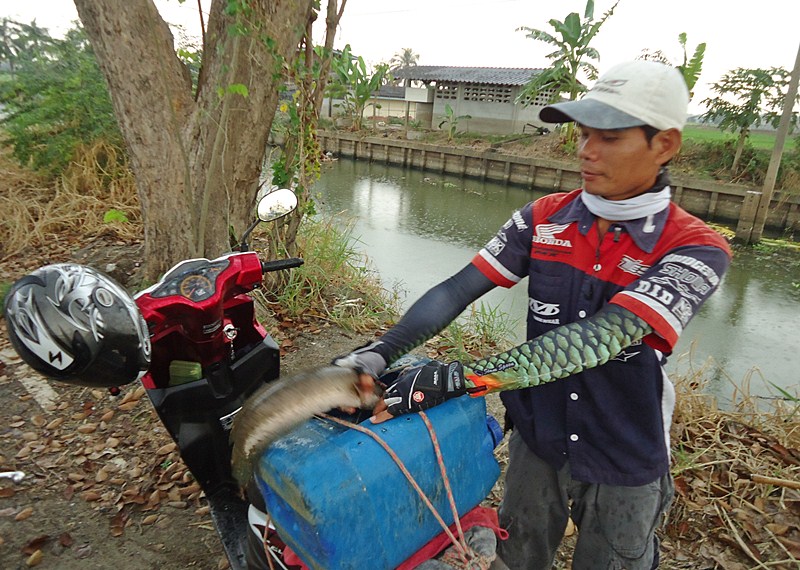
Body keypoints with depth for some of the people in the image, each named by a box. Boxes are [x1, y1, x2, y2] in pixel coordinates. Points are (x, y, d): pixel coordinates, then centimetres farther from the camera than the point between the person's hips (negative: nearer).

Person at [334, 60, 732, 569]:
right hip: (537, 441, 3)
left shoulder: (694, 249, -21)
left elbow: (598, 338, -35)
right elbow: (457, 290, -17)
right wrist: (378, 353, -32)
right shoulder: (544, 219, -9)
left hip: (625, 465, -2)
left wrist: (458, 378, -42)